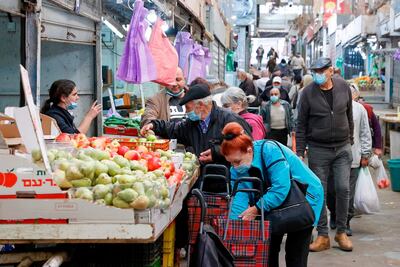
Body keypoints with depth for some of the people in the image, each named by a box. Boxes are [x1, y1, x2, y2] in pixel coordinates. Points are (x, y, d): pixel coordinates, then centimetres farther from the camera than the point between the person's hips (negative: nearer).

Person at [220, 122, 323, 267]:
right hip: (274, 203, 7)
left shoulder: (270, 150, -32)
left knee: (295, 253, -8)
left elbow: (281, 188, -37)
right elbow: (238, 200, -19)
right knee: (268, 248, 4)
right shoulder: (236, 170, -11)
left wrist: (257, 208, -36)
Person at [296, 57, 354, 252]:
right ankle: (322, 236, 11)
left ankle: (341, 232, 15)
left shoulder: (343, 87, 0)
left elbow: (349, 115, 11)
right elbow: (301, 124, -3)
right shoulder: (308, 93, -7)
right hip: (318, 150, -2)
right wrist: (300, 152, -5)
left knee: (343, 189, -1)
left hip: (342, 148, 2)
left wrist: (350, 140, 14)